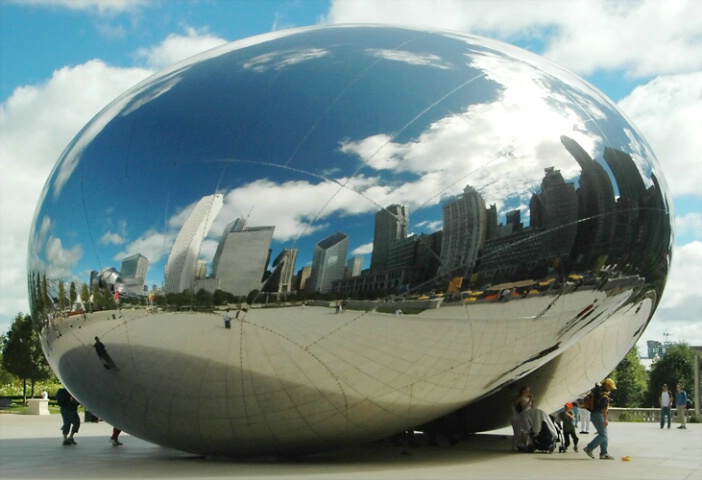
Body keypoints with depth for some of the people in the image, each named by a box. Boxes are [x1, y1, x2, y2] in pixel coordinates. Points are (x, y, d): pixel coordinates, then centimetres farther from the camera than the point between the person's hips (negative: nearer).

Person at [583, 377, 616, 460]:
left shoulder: (598, 390, 14)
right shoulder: (604, 394, -17)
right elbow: (604, 407, -28)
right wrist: (605, 419, -33)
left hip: (595, 414, 11)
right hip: (598, 415, -11)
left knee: (604, 435, 11)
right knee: (603, 435, -9)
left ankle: (603, 453, 11)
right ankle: (589, 448, -5)